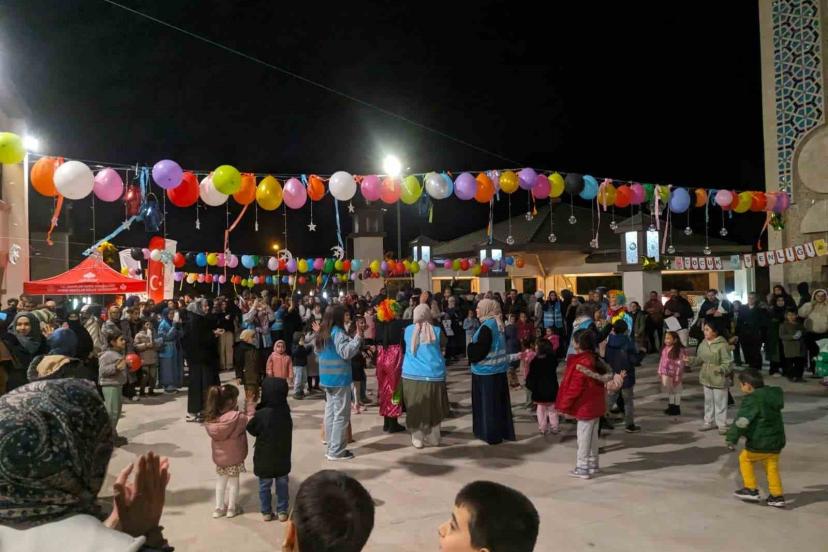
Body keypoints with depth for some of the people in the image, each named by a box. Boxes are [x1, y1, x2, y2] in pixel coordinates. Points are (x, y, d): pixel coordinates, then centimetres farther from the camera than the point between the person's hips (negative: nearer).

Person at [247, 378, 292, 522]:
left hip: (264, 458, -3)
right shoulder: (286, 412, -10)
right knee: (282, 484, 17)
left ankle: (266, 512, 25)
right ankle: (282, 511, 24)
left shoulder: (261, 414, -24)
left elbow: (251, 429, -9)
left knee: (264, 486, 15)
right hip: (283, 457, 3)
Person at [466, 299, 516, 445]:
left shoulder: (487, 326, -19)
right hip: (498, 368, 9)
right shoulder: (496, 324, 9)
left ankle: (492, 434, 8)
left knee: (488, 403, 1)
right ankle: (503, 432, 22)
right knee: (498, 402, 15)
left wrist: (471, 347, -5)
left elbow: (481, 349, -22)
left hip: (487, 370, -9)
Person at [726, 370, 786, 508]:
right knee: (772, 467, 18)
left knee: (744, 459, 13)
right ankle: (777, 496, 18)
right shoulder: (774, 395, 8)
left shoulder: (752, 399, -18)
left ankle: (751, 490, 13)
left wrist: (732, 438, -22)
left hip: (759, 442, -7)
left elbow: (742, 421, -25)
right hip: (777, 440, 8)